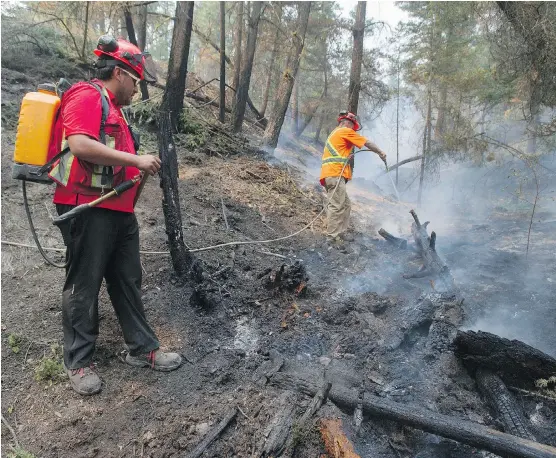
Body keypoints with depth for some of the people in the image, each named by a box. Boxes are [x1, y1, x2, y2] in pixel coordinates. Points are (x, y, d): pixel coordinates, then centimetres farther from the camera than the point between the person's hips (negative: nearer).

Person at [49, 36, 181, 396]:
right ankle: (79, 362, 17)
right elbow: (80, 144, -24)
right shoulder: (87, 96, -8)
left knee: (128, 281, 13)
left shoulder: (112, 107, 22)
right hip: (88, 208, -10)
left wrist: (141, 166, 12)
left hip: (118, 210, 10)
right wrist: (135, 159, -22)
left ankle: (143, 348, 24)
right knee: (84, 285, 1)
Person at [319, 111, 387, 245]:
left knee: (345, 205, 13)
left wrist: (348, 156, 5)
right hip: (335, 174, -10)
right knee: (337, 206, -14)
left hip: (330, 174, 10)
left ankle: (341, 233, 13)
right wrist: (380, 152, 14)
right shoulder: (345, 131, 1)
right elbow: (367, 142, 3)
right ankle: (332, 238, -16)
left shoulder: (335, 133, 30)